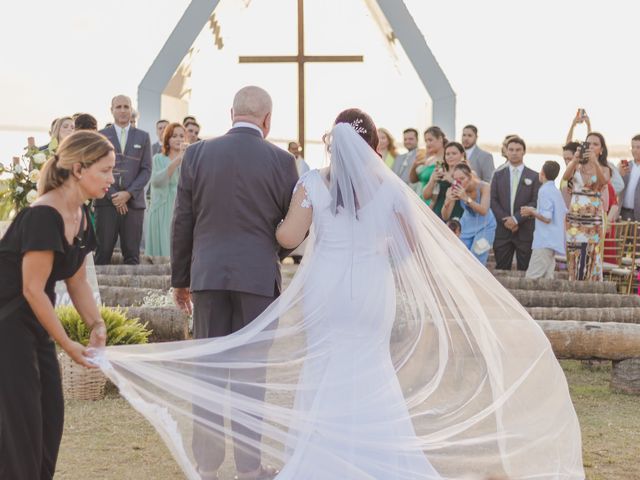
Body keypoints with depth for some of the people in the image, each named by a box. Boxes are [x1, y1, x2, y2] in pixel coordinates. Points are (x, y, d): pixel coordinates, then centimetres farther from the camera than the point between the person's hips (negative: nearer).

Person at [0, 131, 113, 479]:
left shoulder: (81, 215, 3)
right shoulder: (43, 216, -24)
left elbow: (77, 281, 10)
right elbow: (32, 290, -22)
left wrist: (96, 324, -5)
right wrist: (67, 344, -16)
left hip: (35, 327, 9)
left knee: (50, 418, 10)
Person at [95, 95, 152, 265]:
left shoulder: (143, 137, 13)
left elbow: (146, 170, 6)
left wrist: (128, 193, -8)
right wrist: (112, 195, -8)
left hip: (134, 202, 1)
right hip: (106, 202, -1)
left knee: (132, 254, -1)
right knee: (103, 252, -3)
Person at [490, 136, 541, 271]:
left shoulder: (534, 177, 5)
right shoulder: (498, 175, 13)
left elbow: (535, 203, -4)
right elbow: (493, 200, 5)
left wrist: (516, 218, -13)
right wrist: (505, 220, -8)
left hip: (525, 231, -2)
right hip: (502, 230, 2)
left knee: (525, 270, -1)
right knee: (501, 269, 2)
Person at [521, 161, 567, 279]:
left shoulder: (544, 191, -11)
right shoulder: (556, 191, 14)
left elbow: (546, 218, -18)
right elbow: (565, 214, 19)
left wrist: (531, 212, -4)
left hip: (544, 241, -9)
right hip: (554, 241, 9)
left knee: (531, 278, -11)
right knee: (547, 277, 8)